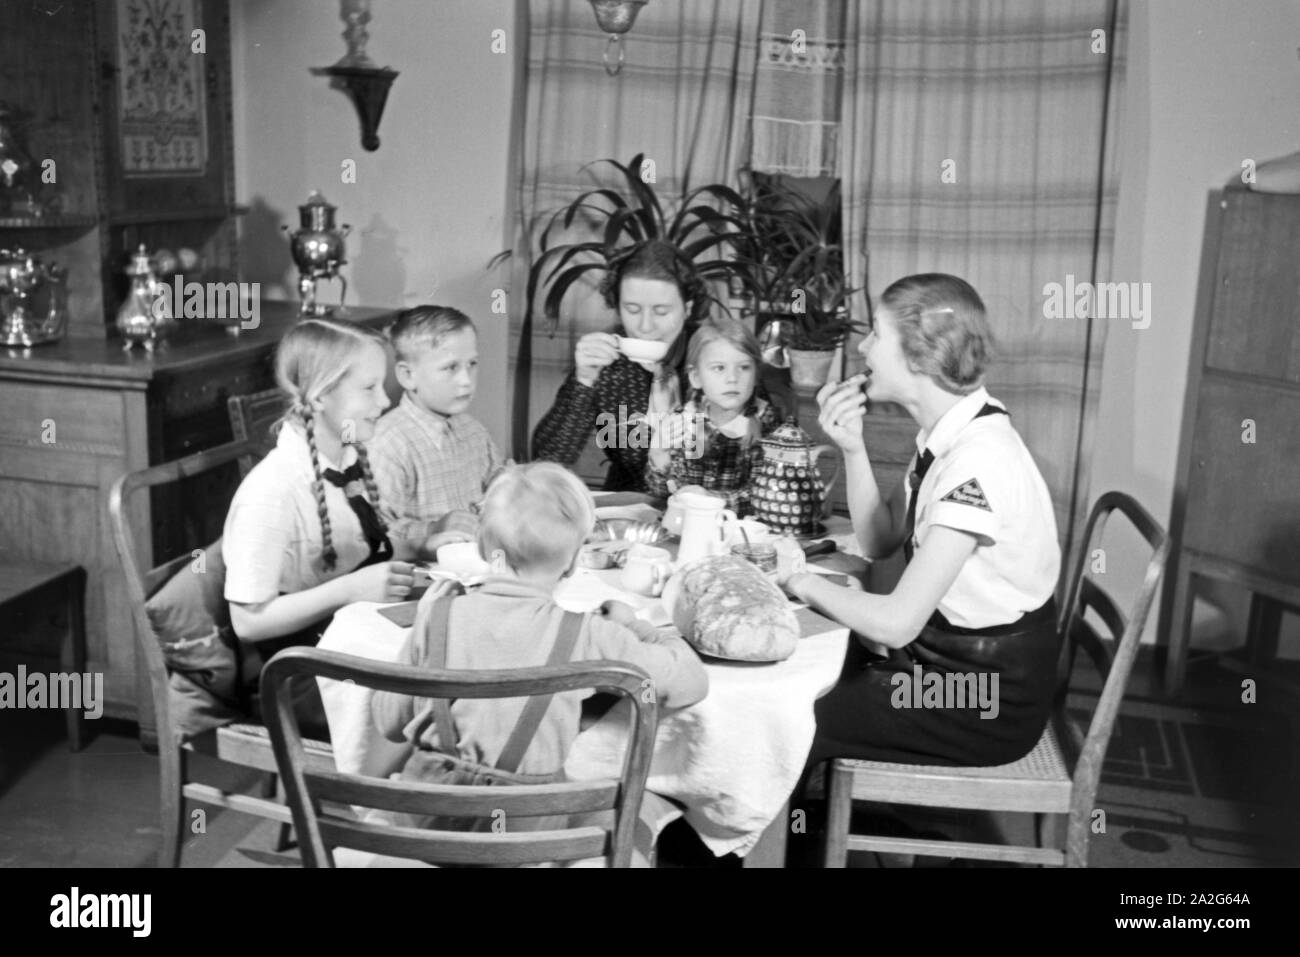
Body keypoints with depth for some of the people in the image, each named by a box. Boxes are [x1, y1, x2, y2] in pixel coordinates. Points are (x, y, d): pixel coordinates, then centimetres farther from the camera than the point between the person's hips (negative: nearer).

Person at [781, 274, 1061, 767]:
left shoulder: (980, 459, -28)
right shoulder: (946, 434, 1)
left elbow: (896, 623, -29)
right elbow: (878, 540, 9)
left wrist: (803, 582, -13)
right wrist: (852, 449, -6)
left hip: (991, 705, -8)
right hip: (943, 660, 8)